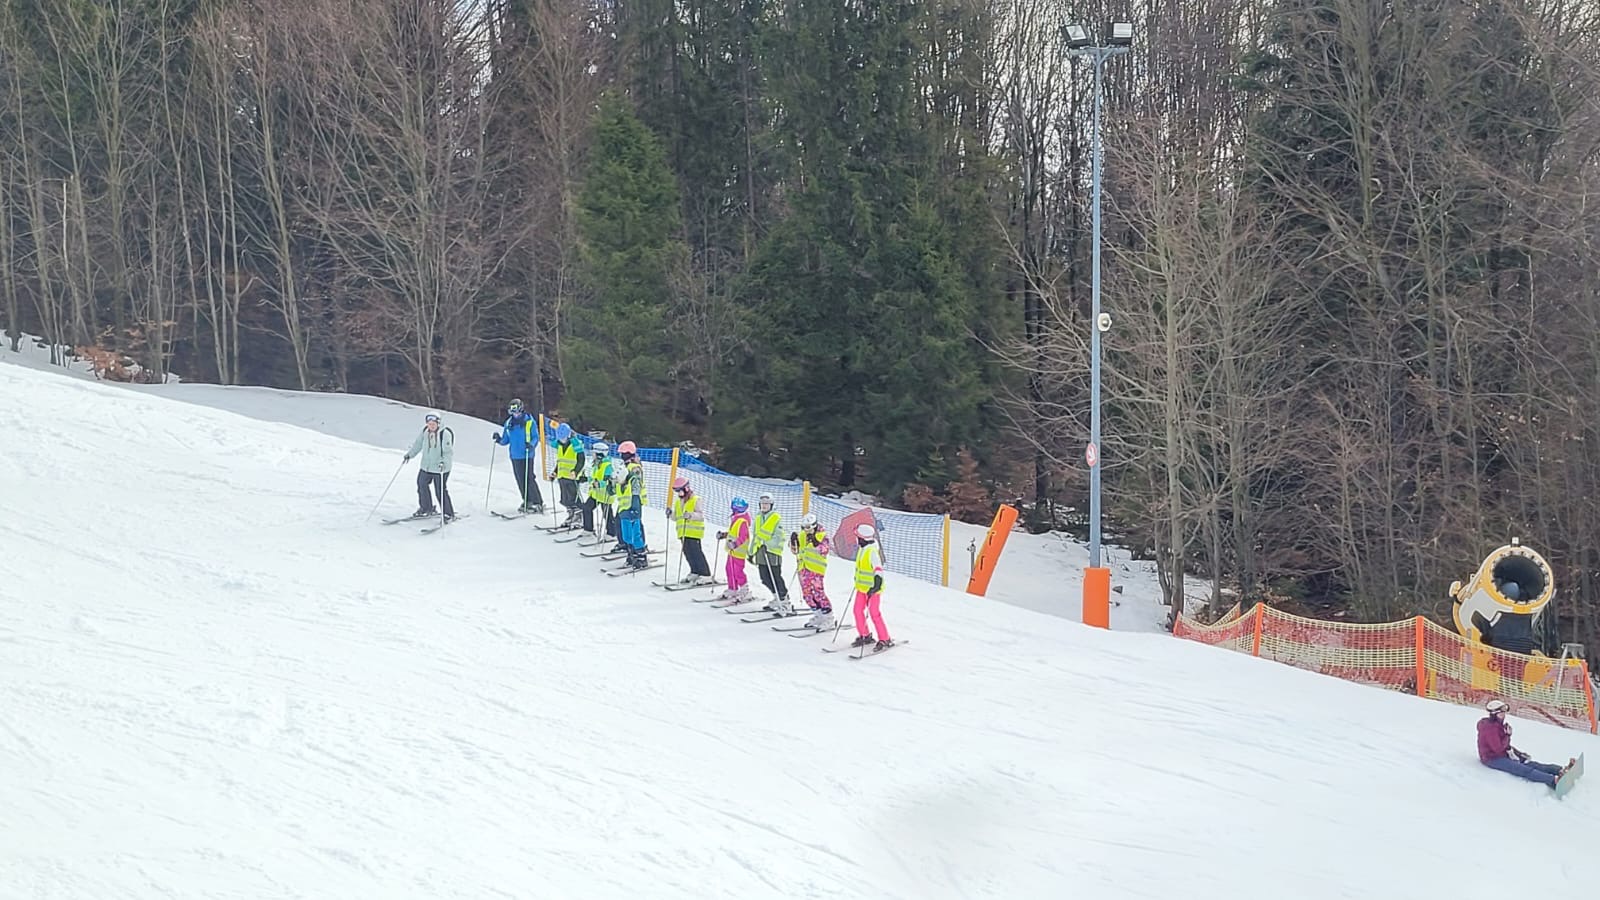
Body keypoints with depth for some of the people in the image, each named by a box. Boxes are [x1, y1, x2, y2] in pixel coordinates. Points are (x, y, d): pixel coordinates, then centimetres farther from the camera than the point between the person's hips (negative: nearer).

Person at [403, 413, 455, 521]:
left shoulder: (445, 434, -18)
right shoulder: (425, 432, 0)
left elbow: (448, 452, -21)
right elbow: (418, 444, 13)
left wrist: (444, 462, -34)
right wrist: (409, 454, 6)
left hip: (440, 468, -7)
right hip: (426, 466, 7)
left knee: (441, 491, -7)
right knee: (421, 485, 15)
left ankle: (449, 514, 4)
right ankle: (426, 508, 35)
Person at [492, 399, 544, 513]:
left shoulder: (529, 421, -4)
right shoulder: (509, 423, 11)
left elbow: (535, 437, -4)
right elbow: (506, 440, 16)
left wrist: (531, 445, -23)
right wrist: (499, 439, -5)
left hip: (527, 455, -6)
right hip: (515, 456, 6)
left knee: (528, 478, -11)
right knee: (520, 479, 8)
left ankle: (538, 503, -8)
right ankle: (527, 502, 20)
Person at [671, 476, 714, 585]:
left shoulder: (696, 500, -7)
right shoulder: (678, 502, 17)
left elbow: (701, 516, -16)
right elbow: (676, 517, 23)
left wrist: (691, 515, -33)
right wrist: (671, 514, 3)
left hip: (694, 532, -8)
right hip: (683, 533, 8)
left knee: (696, 553, -10)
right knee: (688, 553, 10)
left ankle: (705, 575, -9)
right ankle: (695, 573, 22)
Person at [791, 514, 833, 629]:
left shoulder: (822, 536, -5)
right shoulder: (801, 535, 14)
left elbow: (825, 551, -17)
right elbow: (795, 550, 20)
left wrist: (816, 543, -28)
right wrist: (793, 541, 1)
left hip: (816, 569, -7)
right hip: (804, 569, 7)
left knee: (818, 593, -13)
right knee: (806, 594, 9)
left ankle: (828, 618, -6)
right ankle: (819, 615, 23)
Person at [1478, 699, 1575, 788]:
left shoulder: (1498, 725, 11)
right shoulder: (1490, 728, -21)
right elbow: (1498, 748, -24)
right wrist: (1508, 736, -13)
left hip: (1503, 754, 10)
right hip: (1492, 758, -10)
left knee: (1531, 764, -7)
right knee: (1524, 770, -25)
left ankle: (1562, 770, -20)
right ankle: (1555, 780, -42)